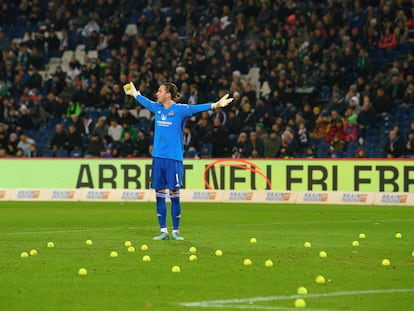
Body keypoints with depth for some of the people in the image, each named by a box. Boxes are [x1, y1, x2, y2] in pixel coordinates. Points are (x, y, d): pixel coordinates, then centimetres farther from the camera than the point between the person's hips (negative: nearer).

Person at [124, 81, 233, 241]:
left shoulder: (180, 109, -7)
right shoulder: (157, 108, 11)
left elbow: (196, 108, -21)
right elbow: (145, 101, 31)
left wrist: (215, 105, -35)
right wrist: (134, 93, 47)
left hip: (174, 158, -5)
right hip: (158, 157, 5)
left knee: (174, 194, -2)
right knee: (159, 194, 5)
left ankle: (176, 231, 6)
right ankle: (163, 231, 11)